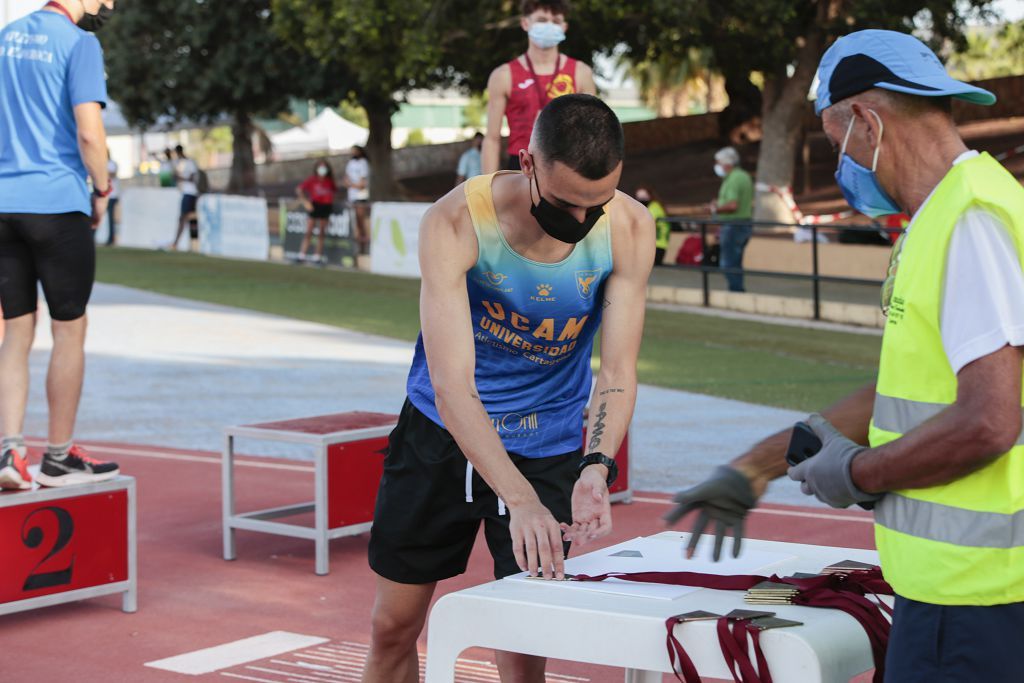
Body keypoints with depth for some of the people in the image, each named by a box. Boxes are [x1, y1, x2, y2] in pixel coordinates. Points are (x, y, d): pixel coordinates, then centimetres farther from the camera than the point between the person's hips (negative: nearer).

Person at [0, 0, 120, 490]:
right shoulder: (79, 43, -7)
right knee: (69, 331, 5)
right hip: (57, 203, -6)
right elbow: (89, 133, -16)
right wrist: (102, 190, -1)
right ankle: (58, 457, 12)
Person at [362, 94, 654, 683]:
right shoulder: (456, 223, -27)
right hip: (443, 431, 0)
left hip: (547, 447, 1)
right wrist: (519, 500, -46)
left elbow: (618, 371, -17)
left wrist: (597, 468, -36)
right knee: (394, 626, 9)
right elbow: (452, 386, -34)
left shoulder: (630, 230, -20)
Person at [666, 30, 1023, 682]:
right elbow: (904, 395, 22)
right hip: (955, 578, 9)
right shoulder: (944, 217, 16)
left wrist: (855, 473, -9)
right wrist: (753, 469, 23)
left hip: (970, 590, -9)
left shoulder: (971, 221, -17)